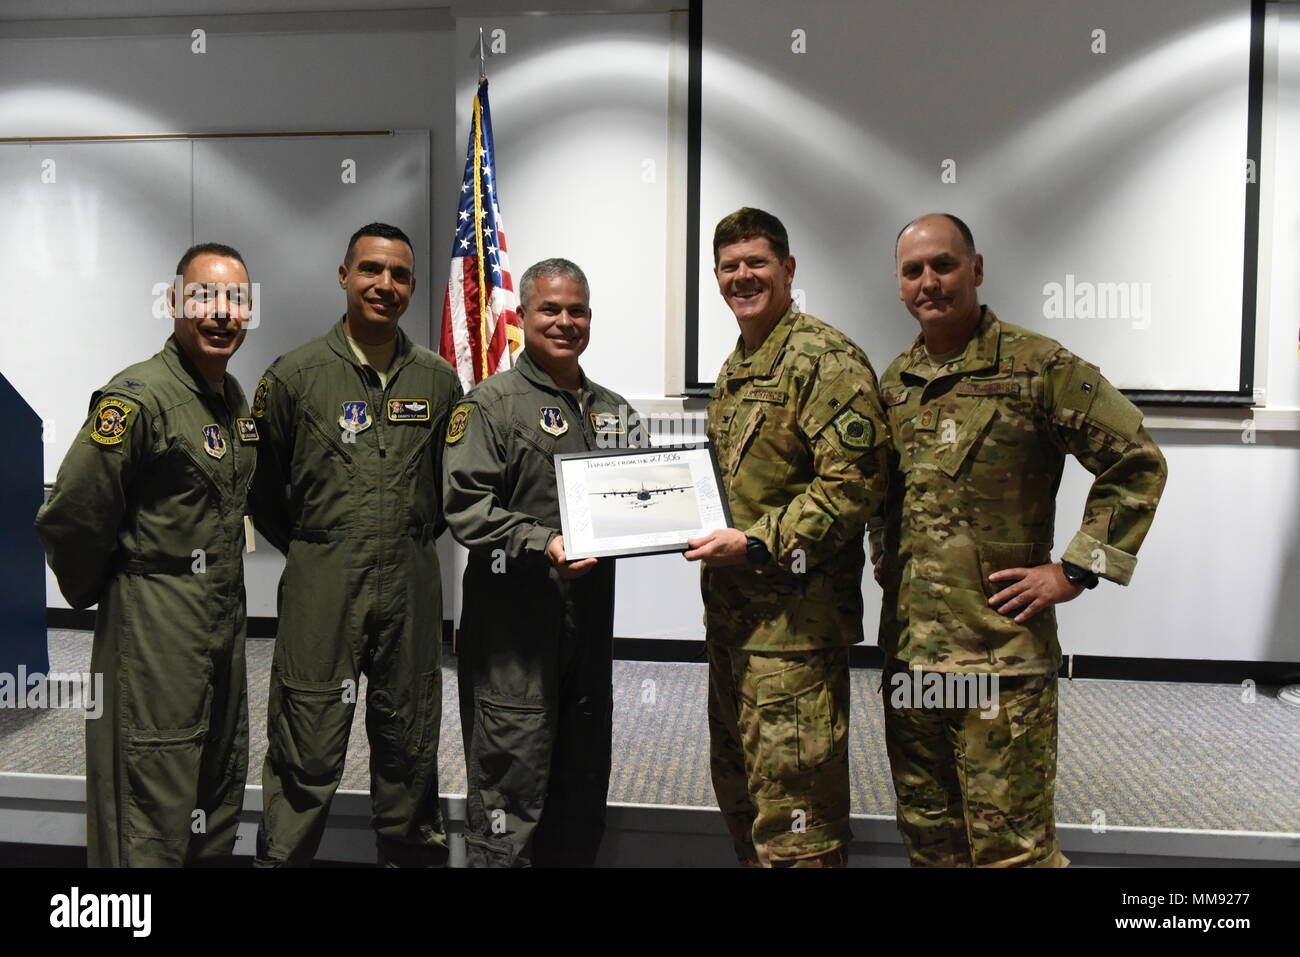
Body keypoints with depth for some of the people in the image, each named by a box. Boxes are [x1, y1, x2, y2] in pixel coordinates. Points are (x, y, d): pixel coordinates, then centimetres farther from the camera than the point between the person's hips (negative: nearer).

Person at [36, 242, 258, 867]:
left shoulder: (233, 396, 9)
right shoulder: (139, 397, -18)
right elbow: (70, 517, -17)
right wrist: (93, 592, -3)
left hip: (225, 621, 8)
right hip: (156, 630, -8)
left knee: (219, 794, 20)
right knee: (150, 820, 2)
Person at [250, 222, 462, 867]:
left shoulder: (437, 379, 7)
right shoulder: (294, 374, 0)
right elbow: (262, 487, 7)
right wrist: (311, 549, 8)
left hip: (411, 584, 3)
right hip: (320, 585, -2)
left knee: (409, 748, 14)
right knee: (305, 754, 1)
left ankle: (412, 852, 31)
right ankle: (281, 857, 18)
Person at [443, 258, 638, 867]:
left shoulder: (612, 410, 17)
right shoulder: (492, 403, -2)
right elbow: (466, 505, -12)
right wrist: (542, 543, -24)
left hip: (591, 617, 6)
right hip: (516, 618, -6)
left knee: (583, 789, 15)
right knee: (513, 780, -1)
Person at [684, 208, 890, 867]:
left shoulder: (826, 359, -13)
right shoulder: (735, 368, 17)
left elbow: (854, 484, -21)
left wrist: (757, 544, -23)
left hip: (794, 621, -10)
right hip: (730, 615, 10)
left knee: (793, 814, -1)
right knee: (737, 788, 21)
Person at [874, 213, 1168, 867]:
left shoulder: (1038, 366, -7)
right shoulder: (893, 382, 11)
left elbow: (1138, 464, -6)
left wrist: (1075, 571, -9)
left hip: (1001, 648, -6)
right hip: (907, 643, 6)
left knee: (1011, 845, 0)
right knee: (926, 834, 17)